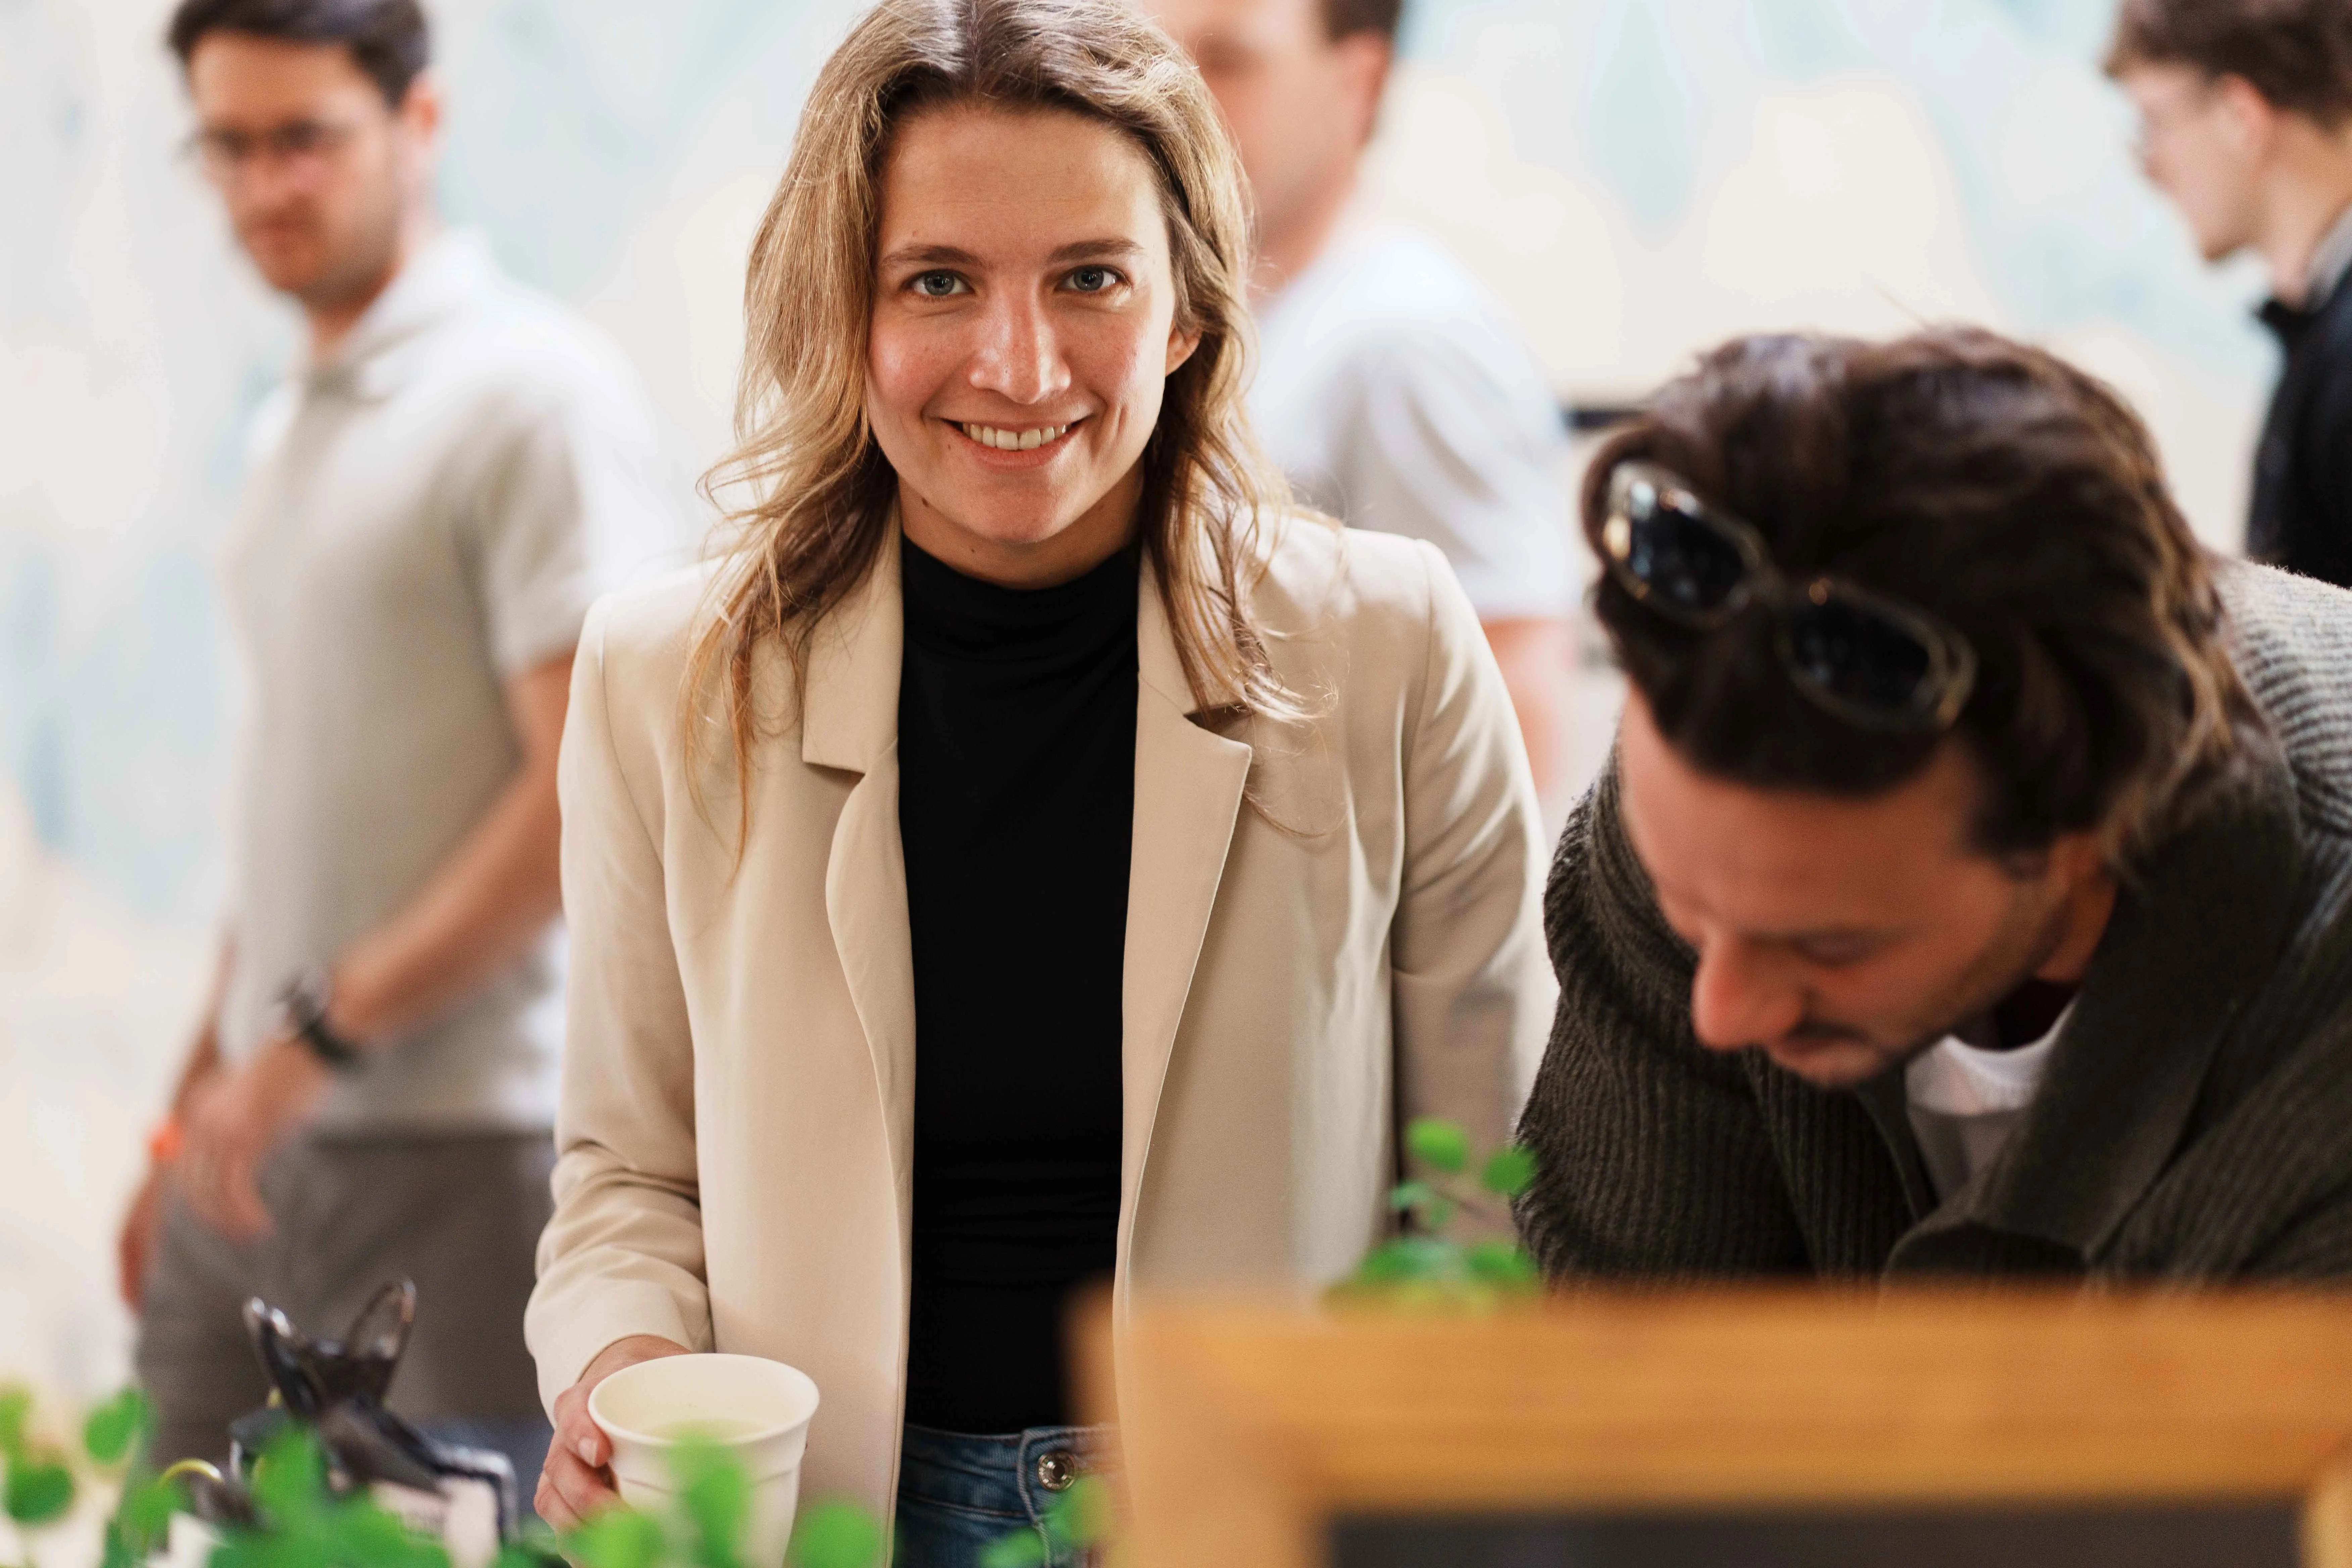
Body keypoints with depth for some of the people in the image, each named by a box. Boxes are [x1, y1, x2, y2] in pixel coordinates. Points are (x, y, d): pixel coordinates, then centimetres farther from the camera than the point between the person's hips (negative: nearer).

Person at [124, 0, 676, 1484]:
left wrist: (321, 1032, -17)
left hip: (463, 1155, -8)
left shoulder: (534, 392, -9)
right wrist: (195, 1111, 18)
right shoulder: (293, 427, 17)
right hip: (264, 1154, 8)